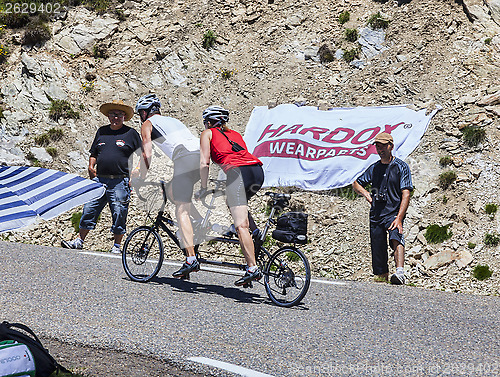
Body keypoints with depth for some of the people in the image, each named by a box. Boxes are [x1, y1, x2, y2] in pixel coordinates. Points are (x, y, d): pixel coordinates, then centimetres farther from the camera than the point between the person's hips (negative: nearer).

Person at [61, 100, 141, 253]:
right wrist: (91, 166, 6)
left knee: (119, 214, -3)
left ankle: (117, 245, 8)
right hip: (99, 179, 4)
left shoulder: (131, 133, 3)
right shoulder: (102, 131, 16)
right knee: (89, 209, 3)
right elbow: (93, 153, 24)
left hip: (120, 182, -4)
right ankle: (79, 240, 11)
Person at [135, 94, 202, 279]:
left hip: (185, 158, -7)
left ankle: (191, 259, -20)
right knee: (171, 190, 28)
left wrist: (142, 180, 10)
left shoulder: (148, 124, 17)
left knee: (182, 211, -8)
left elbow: (147, 153, 6)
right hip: (203, 155, 7)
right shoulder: (174, 120, 37)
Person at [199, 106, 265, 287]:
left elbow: (204, 163, 11)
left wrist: (203, 188, 19)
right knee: (235, 203, 34)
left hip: (237, 171, -7)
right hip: (258, 171, 7)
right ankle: (256, 234, 20)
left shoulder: (208, 133, 20)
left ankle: (253, 268, -22)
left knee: (241, 225, -12)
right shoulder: (235, 134, 35)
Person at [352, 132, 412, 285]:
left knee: (396, 238, -34)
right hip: (376, 215, 6)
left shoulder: (401, 166, 1)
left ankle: (400, 273, -52)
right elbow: (356, 183, 29)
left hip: (393, 213, -5)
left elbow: (406, 195, -8)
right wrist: (365, 193, 5)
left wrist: (399, 218, -20)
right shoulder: (374, 168, 16)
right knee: (378, 255, 4)